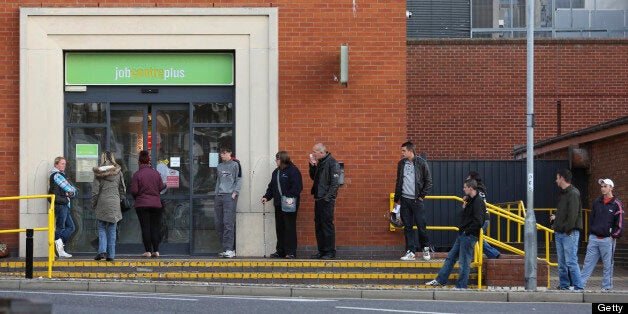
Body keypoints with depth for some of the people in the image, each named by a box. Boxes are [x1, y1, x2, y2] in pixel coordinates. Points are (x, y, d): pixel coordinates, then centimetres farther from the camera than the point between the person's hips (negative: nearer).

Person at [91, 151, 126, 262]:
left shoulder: (98, 173, -4)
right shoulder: (118, 172, 3)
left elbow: (95, 191, -3)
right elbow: (122, 189, 7)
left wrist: (94, 205, 7)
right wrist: (122, 201, 18)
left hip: (102, 203, -2)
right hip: (114, 203, 2)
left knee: (102, 229, 7)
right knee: (112, 230, 6)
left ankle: (102, 251, -10)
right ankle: (111, 254, 5)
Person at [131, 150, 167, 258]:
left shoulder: (137, 174, -8)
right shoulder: (156, 173, 2)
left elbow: (134, 191, -10)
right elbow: (161, 187, 6)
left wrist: (136, 197, 10)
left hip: (142, 205, -3)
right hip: (156, 204, 3)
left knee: (145, 228, 0)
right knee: (155, 227, 8)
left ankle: (148, 251, -2)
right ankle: (156, 250, 6)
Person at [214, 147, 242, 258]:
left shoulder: (235, 165, 3)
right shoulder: (219, 166, 21)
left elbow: (239, 180, -1)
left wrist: (235, 192, -11)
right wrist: (216, 193, 16)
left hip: (230, 196, -7)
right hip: (219, 197, 7)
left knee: (228, 223, -15)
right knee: (218, 223, 3)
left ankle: (229, 249, -18)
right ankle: (226, 247, 10)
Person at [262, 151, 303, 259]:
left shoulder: (293, 171, -7)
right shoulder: (276, 172, 18)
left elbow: (297, 187, -14)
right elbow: (271, 187, 21)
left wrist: (289, 197, -22)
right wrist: (266, 197, 7)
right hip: (278, 204, 8)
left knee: (290, 227, -5)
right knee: (279, 228, 9)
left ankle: (291, 252, -2)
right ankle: (280, 251, 15)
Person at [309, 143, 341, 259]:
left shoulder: (332, 163, -11)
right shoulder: (319, 163, 14)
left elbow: (335, 183, -15)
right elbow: (313, 177, 23)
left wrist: (327, 197, -19)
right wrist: (312, 166, 7)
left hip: (327, 200, -9)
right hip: (318, 199, 9)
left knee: (327, 225, -6)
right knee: (318, 226, 10)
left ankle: (330, 252, -2)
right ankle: (321, 251, 16)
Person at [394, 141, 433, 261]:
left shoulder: (421, 163, -4)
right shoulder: (401, 163, 9)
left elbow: (428, 181, 0)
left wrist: (422, 196, -5)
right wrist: (397, 198, 15)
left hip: (416, 199, -4)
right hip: (405, 199, 4)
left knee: (421, 226, -4)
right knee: (407, 227, 3)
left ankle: (425, 248, 16)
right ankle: (410, 252, 5)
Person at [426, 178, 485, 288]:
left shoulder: (478, 202, -17)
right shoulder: (470, 200, 14)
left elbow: (478, 222, -25)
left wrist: (467, 231, -16)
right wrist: (462, 229, 11)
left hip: (469, 237, -10)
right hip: (462, 235, 10)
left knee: (464, 262, -2)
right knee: (451, 257, 14)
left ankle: (461, 286, 7)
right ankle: (440, 279, 21)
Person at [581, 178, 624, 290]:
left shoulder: (616, 204, -3)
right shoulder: (596, 202, 12)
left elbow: (620, 224, -4)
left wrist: (613, 236, -8)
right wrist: (591, 232, 11)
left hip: (607, 239, -4)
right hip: (594, 238, 4)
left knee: (608, 265, 3)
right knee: (588, 263, 2)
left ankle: (607, 287, 11)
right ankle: (580, 284, 1)